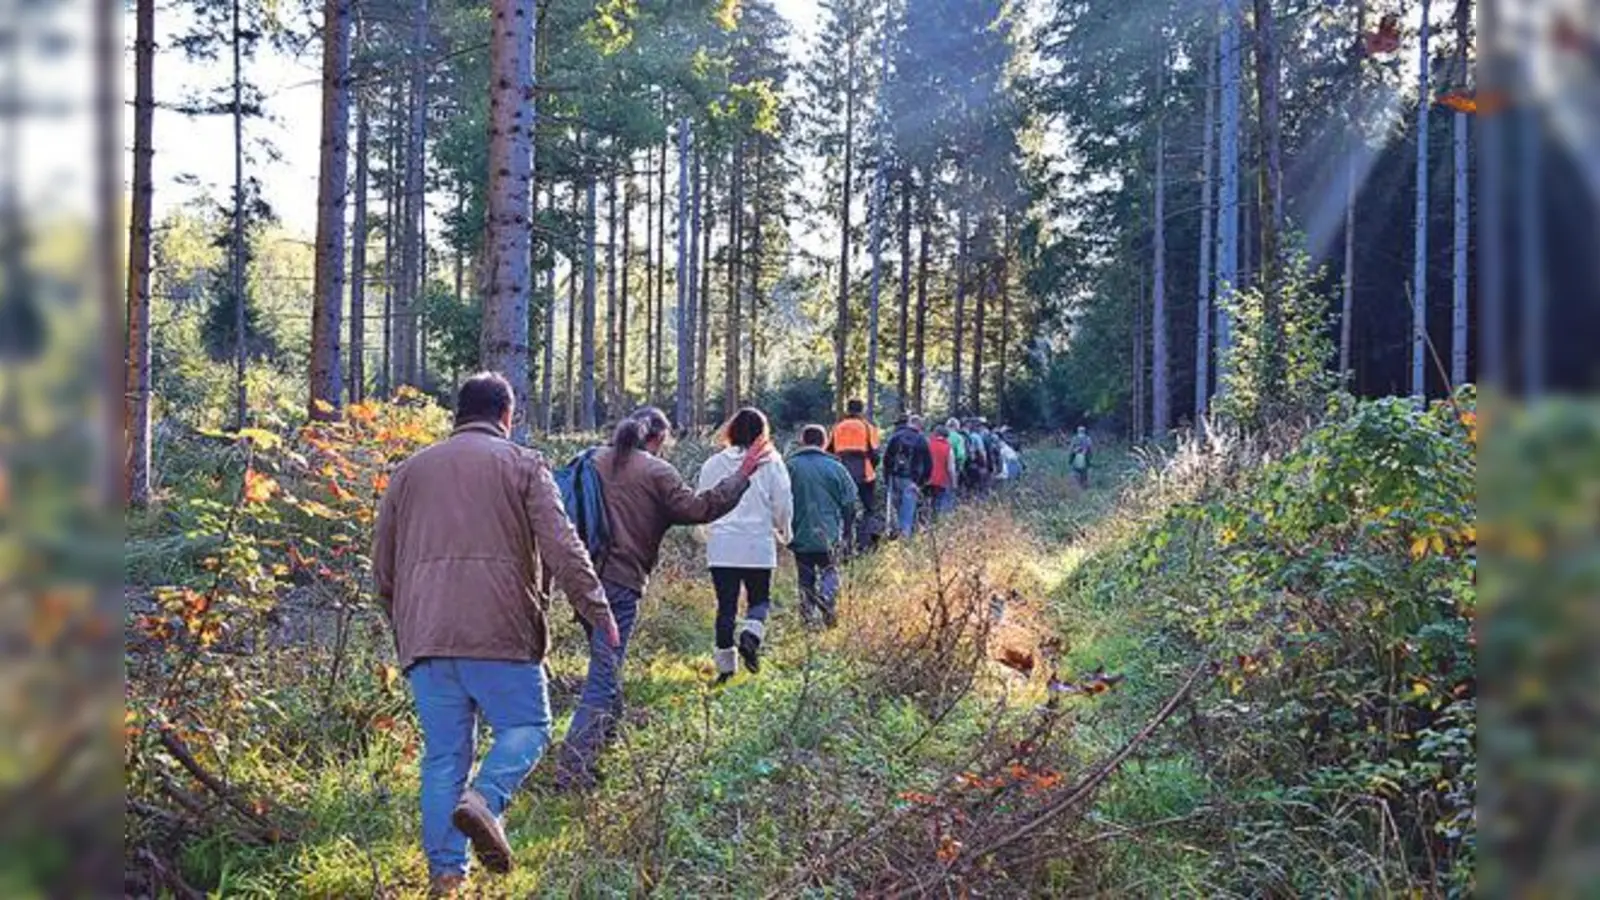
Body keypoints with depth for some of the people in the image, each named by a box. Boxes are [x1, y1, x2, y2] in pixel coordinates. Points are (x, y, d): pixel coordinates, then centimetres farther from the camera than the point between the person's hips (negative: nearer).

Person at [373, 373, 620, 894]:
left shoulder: (410, 471, 18)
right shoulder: (522, 464, 6)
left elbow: (383, 566, 21)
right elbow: (562, 548, -5)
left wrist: (402, 627, 31)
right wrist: (597, 611, 0)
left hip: (425, 636, 4)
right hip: (499, 631, -4)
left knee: (443, 751, 8)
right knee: (527, 726, 7)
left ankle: (445, 873, 6)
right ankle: (485, 798, -19)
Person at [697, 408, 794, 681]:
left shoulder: (712, 464, 4)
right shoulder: (770, 463, -2)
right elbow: (783, 503, -1)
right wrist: (785, 531, 17)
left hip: (721, 547, 2)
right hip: (758, 545, -2)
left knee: (726, 605, 7)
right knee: (759, 599, 14)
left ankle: (725, 666, 7)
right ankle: (751, 635, -15)